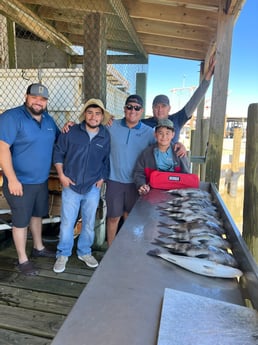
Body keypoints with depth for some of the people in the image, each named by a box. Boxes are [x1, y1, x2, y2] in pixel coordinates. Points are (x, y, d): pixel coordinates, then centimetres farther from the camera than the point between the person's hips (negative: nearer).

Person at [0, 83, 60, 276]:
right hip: (20, 182, -7)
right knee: (21, 221, 6)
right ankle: (23, 260, 23)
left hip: (42, 181, 7)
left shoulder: (48, 119, 8)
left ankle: (38, 248, 41)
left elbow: (58, 140, 23)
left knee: (37, 215, 21)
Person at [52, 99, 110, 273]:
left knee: (89, 223, 13)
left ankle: (84, 252, 34)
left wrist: (102, 178, -1)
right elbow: (58, 152, 1)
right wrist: (61, 175, -5)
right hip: (71, 186, -1)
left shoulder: (106, 136, -2)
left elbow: (107, 160, 8)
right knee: (67, 222, 6)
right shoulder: (71, 132, -6)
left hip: (93, 188, 2)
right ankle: (63, 254, 26)